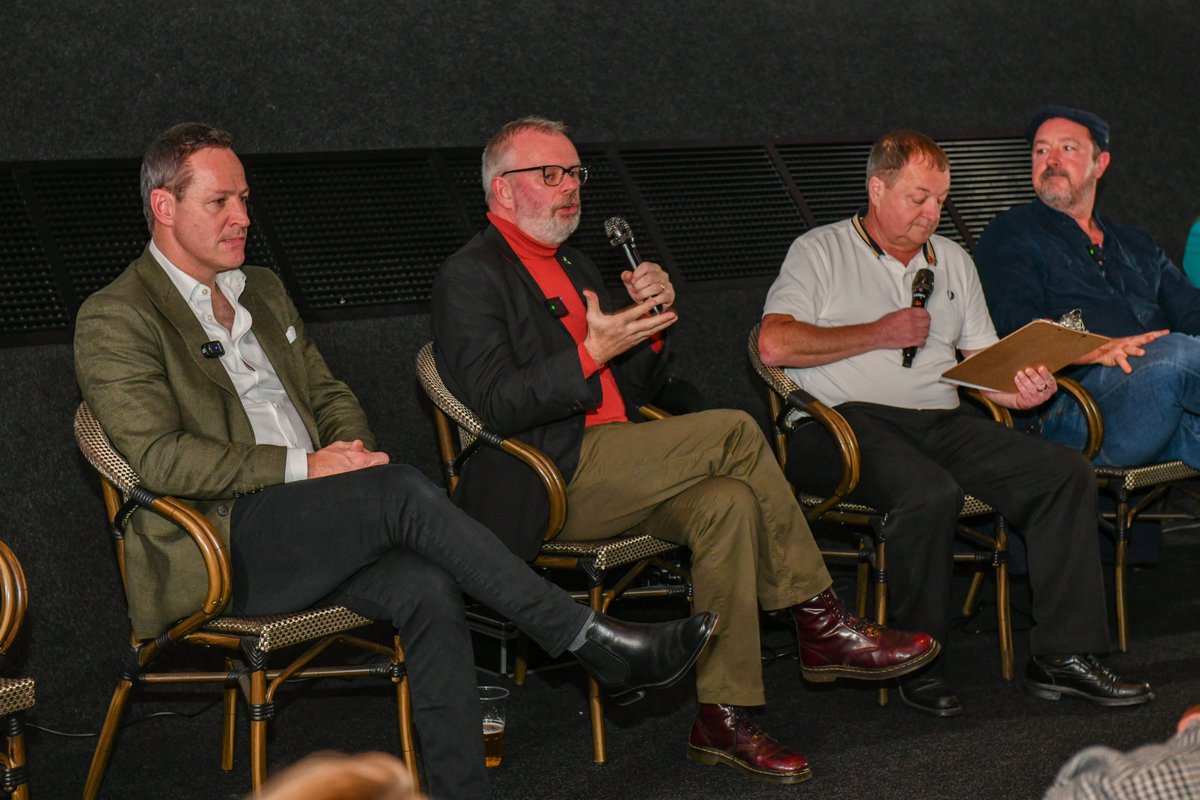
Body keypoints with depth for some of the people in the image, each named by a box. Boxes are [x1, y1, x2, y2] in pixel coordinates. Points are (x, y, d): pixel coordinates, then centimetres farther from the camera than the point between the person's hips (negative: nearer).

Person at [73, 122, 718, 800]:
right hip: (219, 546, -7)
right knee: (404, 491, -29)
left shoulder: (263, 291, 22)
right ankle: (595, 643, -24)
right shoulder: (115, 320, -3)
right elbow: (159, 458, -14)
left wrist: (353, 448, 0)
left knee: (428, 590, -25)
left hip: (309, 533, 7)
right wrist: (304, 466, -17)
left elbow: (328, 392, 25)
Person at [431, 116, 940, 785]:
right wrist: (592, 352, -23)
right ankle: (821, 625, -8)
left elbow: (638, 389, 21)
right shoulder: (470, 277, -3)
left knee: (726, 502, -22)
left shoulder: (574, 264, 23)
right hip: (549, 483, -8)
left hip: (613, 472, 8)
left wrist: (651, 322, 2)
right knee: (735, 433, -19)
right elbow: (496, 405, -16)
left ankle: (725, 719, -19)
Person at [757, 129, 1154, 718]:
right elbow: (775, 344, -8)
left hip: (943, 422, 6)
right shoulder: (820, 252, 8)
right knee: (931, 492, -37)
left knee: (1067, 473, -15)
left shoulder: (953, 261, 25)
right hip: (847, 422, -6)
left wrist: (1022, 390, -3)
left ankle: (1062, 655, -14)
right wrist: (879, 334, -5)